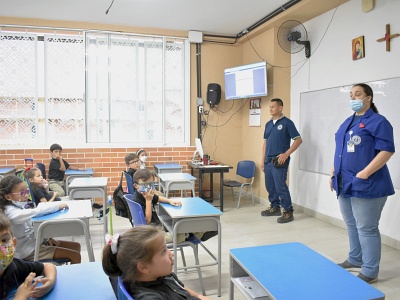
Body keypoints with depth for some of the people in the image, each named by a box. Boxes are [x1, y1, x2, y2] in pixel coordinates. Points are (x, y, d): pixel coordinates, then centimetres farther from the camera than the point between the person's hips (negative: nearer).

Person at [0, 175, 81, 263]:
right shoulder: (11, 212, -20)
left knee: (76, 246, 8)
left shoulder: (18, 207, 9)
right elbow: (35, 212, -37)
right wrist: (57, 206, -28)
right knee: (75, 256, -16)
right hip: (29, 250, -9)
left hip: (34, 241, 10)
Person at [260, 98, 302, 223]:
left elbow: (298, 140, -8)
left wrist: (286, 154, -16)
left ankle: (288, 212, 3)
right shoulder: (268, 124, 13)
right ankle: (275, 207, 27)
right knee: (270, 186, 12)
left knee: (280, 186, -7)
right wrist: (263, 160, 13)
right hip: (268, 160, 7)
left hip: (279, 161, -7)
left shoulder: (287, 122, -6)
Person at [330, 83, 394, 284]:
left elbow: (387, 150, -17)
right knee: (351, 225, 18)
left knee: (366, 228, 0)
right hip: (345, 184, 8)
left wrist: (364, 173, -22)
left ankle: (370, 271, 13)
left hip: (366, 185, -8)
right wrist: (334, 173, 15)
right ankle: (355, 259, 35)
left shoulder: (378, 122, -9)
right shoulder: (348, 122, 16)